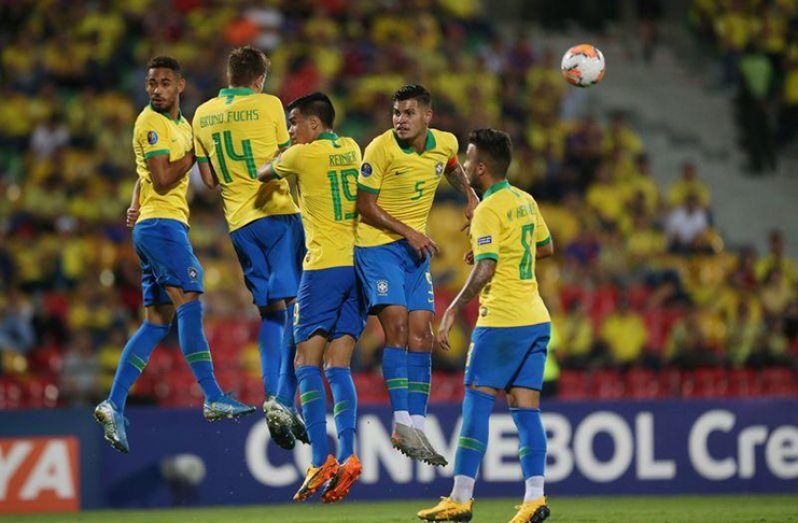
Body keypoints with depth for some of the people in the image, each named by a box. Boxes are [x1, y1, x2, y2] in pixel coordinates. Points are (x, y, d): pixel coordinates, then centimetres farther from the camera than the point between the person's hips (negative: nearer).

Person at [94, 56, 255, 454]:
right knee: (190, 301, -17)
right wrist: (195, 152, -8)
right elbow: (162, 179, -16)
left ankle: (114, 406, 4)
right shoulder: (151, 123, -9)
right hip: (160, 223, -9)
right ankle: (212, 397, -23)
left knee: (158, 321, 6)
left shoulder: (182, 124, 20)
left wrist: (137, 206, 9)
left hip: (170, 225, 9)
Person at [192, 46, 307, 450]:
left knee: (270, 311, 11)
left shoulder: (202, 115, 10)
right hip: (278, 212, -5)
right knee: (293, 306, -6)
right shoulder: (268, 105, -3)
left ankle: (272, 398, 0)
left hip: (239, 220, 5)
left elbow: (209, 179, 13)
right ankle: (283, 400, -20)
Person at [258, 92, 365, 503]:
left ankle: (321, 459, -17)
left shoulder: (302, 154, -5)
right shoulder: (350, 148, 12)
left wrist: (263, 169, 35)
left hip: (324, 265, -6)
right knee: (338, 365, 4)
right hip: (359, 264, 6)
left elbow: (263, 175, 13)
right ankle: (347, 456, -10)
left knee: (307, 362, -4)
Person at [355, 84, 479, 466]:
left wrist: (470, 198, 12)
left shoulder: (445, 143, -1)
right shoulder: (380, 149, -17)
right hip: (377, 245, -5)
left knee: (421, 336, 1)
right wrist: (409, 233, -17)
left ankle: (416, 426, 3)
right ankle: (402, 424, -19)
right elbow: (365, 207, -12)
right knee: (397, 326, -18)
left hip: (416, 249, 6)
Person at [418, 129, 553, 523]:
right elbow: (546, 247, 26)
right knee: (526, 408, 5)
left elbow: (485, 269, -21)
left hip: (502, 321, -8)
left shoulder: (488, 211, -12)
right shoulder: (525, 201, 12)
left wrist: (452, 312, -20)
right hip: (536, 319, 8)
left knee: (476, 404, -3)